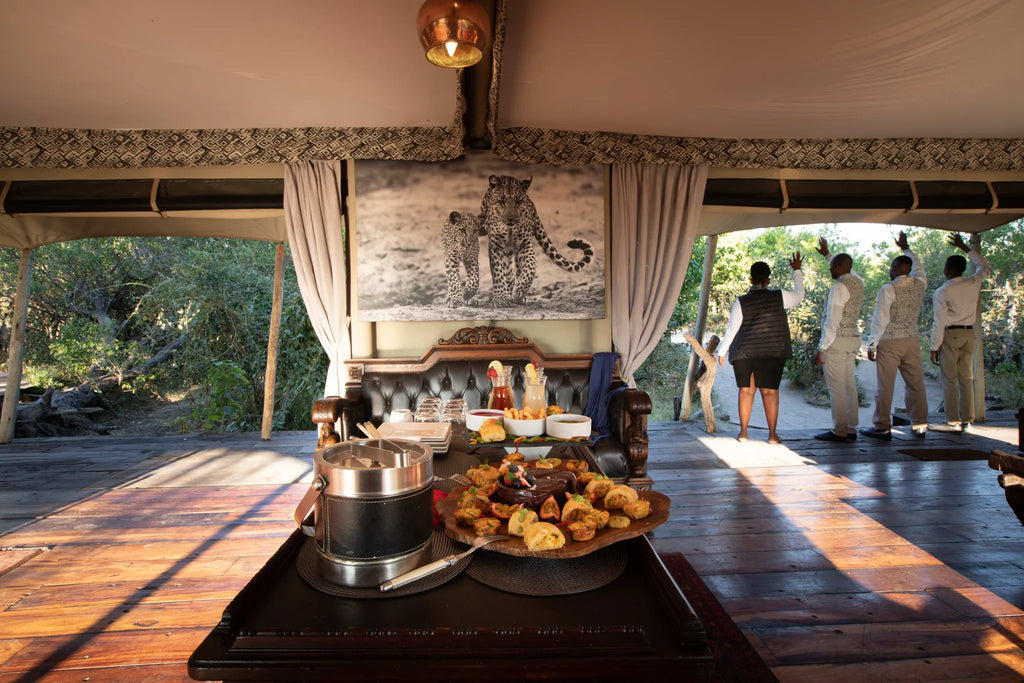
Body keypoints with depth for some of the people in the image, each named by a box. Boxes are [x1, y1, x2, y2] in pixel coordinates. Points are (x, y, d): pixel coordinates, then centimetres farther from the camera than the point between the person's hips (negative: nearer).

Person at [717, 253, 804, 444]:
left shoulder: (741, 302, -5)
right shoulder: (779, 297, -2)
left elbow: (731, 329, -3)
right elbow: (799, 296, 19)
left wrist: (722, 351, 7)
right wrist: (797, 271, 31)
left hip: (744, 353, 0)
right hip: (773, 352, 0)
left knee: (746, 390, 8)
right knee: (770, 392, 4)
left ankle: (743, 432, 10)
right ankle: (772, 434, 8)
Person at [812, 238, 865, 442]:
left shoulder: (839, 287, -15)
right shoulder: (857, 282, 11)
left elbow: (832, 322, -19)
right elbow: (847, 270, 37)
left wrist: (821, 348, -16)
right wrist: (826, 254, 47)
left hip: (837, 341, -9)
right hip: (853, 339, 9)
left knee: (837, 388, -4)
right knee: (850, 386, 11)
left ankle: (839, 431, 0)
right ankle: (851, 430, 17)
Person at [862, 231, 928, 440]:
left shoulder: (888, 289, -12)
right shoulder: (919, 284, 5)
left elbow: (880, 319, -14)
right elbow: (918, 267, 29)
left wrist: (872, 345, -10)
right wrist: (905, 248, 42)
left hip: (889, 342, -6)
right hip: (912, 341, 6)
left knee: (885, 386, -1)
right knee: (916, 383, 11)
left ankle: (882, 427, 3)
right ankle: (919, 425, 18)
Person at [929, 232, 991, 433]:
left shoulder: (942, 292, -12)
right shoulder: (974, 283, 3)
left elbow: (939, 323, -12)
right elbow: (985, 266, 26)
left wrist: (934, 348, -6)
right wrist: (963, 247, 28)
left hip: (950, 335, -6)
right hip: (969, 333, 6)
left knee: (949, 379, -1)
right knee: (967, 378, 9)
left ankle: (953, 422, 0)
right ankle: (967, 421, 12)